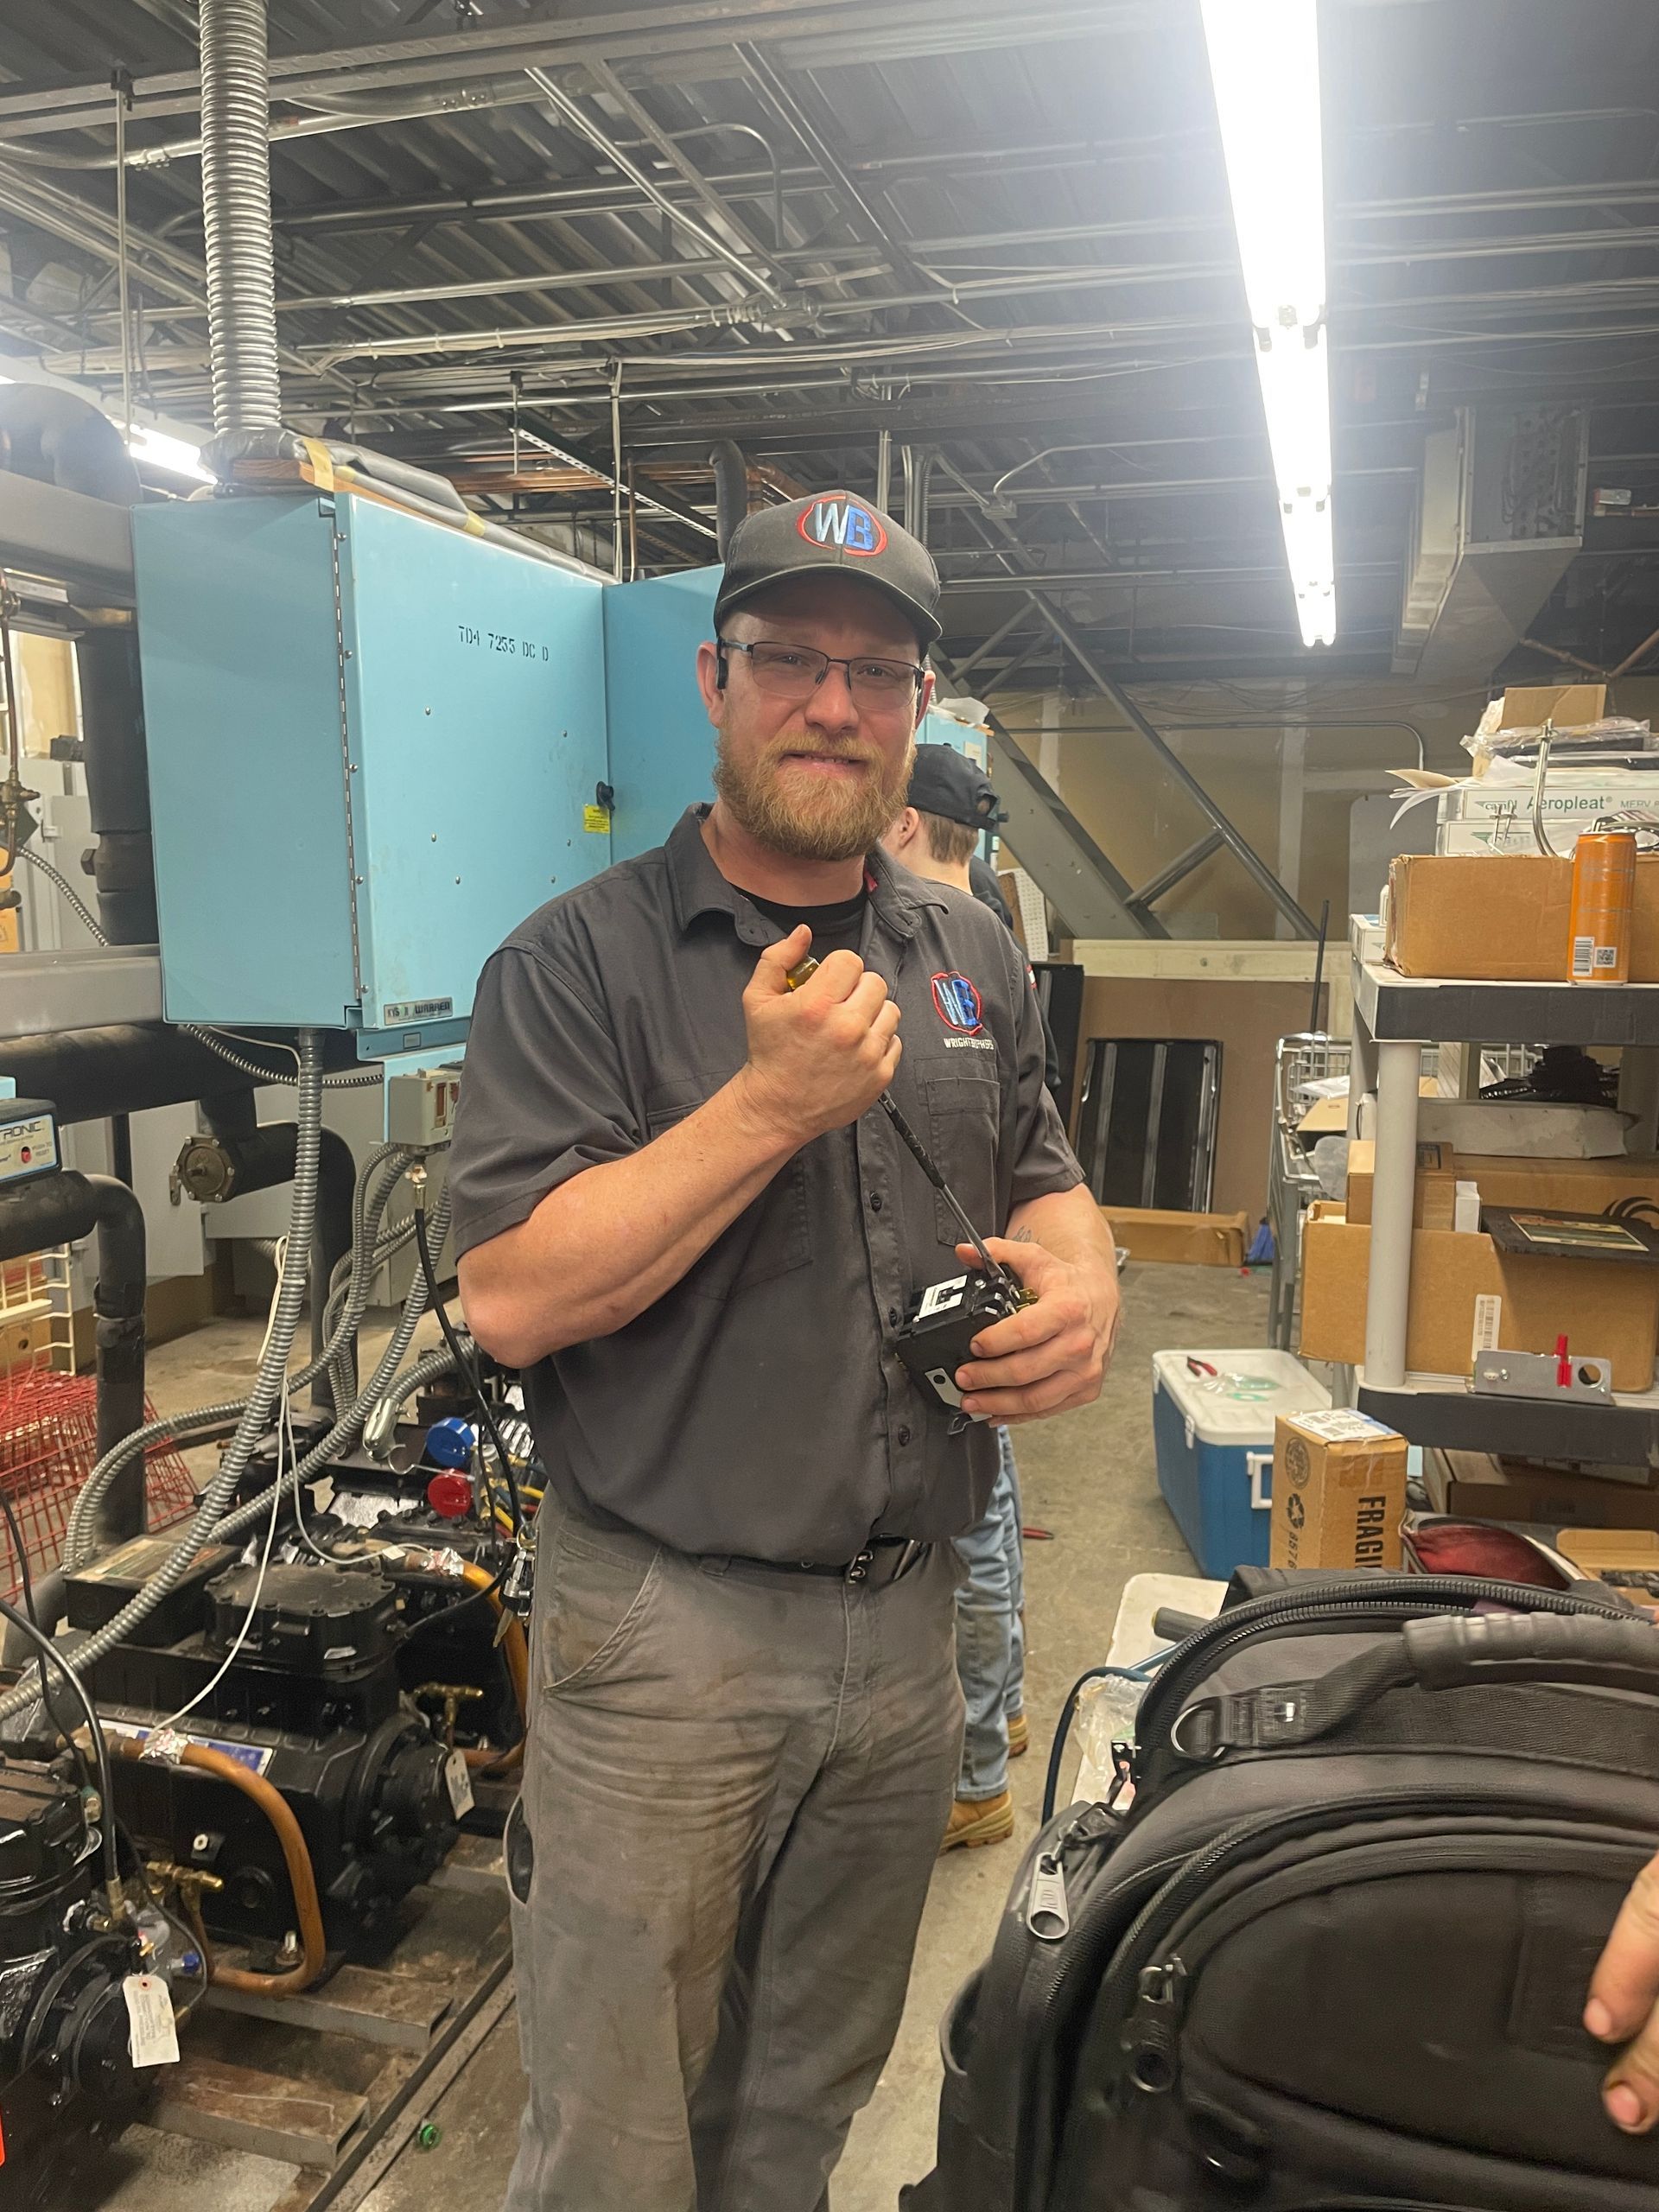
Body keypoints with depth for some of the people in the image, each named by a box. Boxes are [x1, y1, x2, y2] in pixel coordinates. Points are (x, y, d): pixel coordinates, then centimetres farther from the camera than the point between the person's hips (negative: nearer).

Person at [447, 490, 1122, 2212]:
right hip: (664, 1630, -4)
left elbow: (1044, 1183, 16)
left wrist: (1081, 1282, -7)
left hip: (906, 1619, 5)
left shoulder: (970, 956, 8)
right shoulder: (580, 960, -10)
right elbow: (508, 1296, -18)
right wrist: (772, 1104, -23)